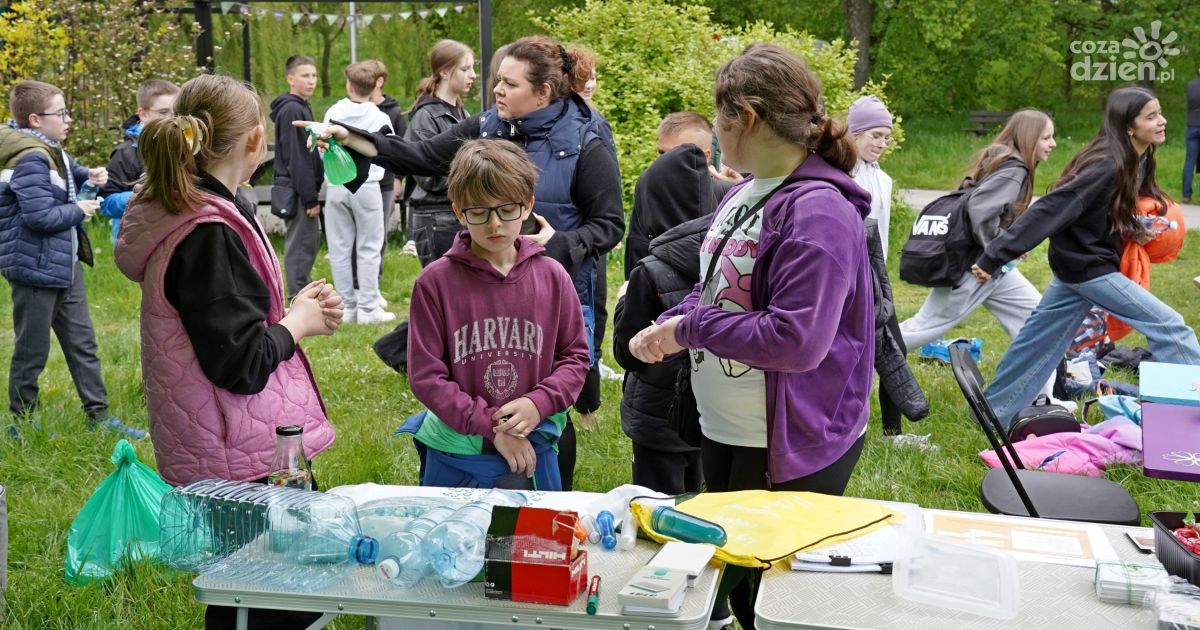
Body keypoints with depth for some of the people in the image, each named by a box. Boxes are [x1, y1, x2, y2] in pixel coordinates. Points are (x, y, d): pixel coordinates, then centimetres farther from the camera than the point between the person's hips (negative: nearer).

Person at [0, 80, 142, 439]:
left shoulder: (49, 150, 9)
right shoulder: (30, 159, -21)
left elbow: (66, 174, 31)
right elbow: (40, 215, -28)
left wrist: (88, 175, 10)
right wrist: (78, 210, -13)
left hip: (64, 264, 10)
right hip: (37, 268, -10)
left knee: (82, 341, 14)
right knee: (32, 349, 4)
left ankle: (98, 415, 23)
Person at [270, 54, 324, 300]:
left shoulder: (302, 108, 16)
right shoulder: (291, 110, -15)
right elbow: (296, 158, -19)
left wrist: (313, 192, 16)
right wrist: (310, 198, -19)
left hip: (302, 191, 10)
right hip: (296, 193, -10)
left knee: (310, 240, 16)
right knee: (300, 245, -6)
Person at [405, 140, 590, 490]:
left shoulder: (552, 277, -1)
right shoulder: (435, 281, -8)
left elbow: (575, 356, 5)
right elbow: (425, 376, -9)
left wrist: (538, 404, -13)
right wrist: (491, 428, -14)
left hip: (535, 455, 2)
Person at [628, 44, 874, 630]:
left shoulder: (818, 211, -23)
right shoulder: (742, 195, 4)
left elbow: (795, 340, -30)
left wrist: (689, 330, -21)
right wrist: (661, 330, -3)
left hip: (792, 449, -9)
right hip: (722, 431, 9)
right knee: (732, 580, 23)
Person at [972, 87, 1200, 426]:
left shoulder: (1136, 163, 2)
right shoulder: (1106, 168, -25)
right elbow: (1048, 211, -28)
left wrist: (1138, 230, -2)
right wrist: (994, 257, -30)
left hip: (1085, 262, 9)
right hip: (1087, 267, -9)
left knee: (1039, 341, 14)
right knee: (1167, 326, -6)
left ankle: (994, 411, 24)